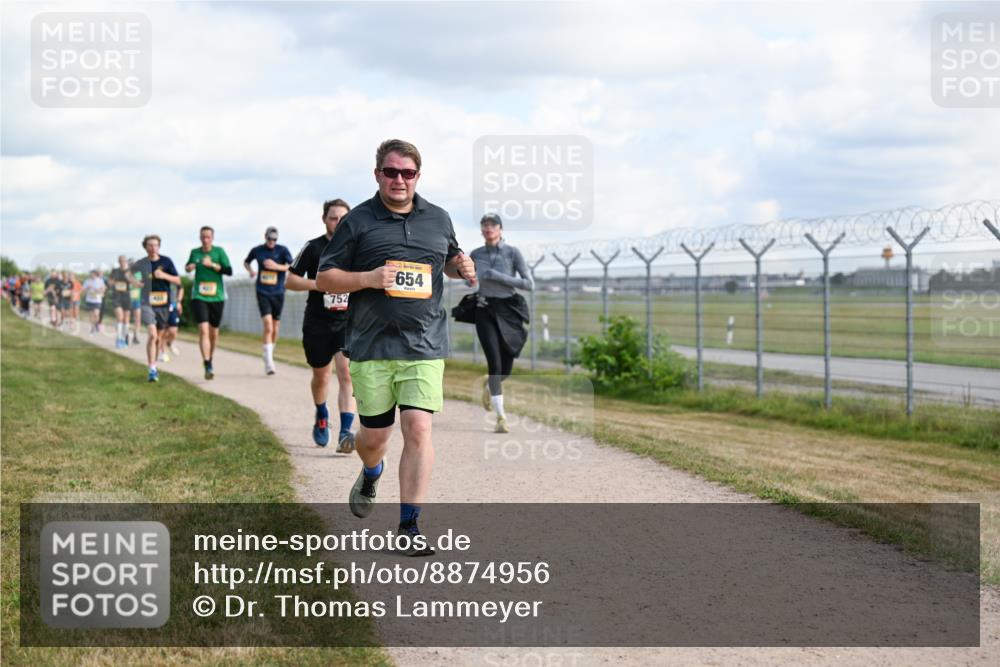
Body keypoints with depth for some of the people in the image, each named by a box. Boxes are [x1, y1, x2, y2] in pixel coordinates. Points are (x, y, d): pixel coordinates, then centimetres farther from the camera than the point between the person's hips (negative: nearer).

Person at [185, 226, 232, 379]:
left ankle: (209, 359, 34)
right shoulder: (195, 252, 5)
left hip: (217, 297, 0)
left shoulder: (219, 251, -1)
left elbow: (229, 271, -8)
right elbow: (188, 267, 23)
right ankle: (208, 366, -19)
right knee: (203, 330, -16)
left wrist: (212, 265, -20)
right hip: (199, 297, 0)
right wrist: (188, 268, -1)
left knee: (214, 333, 10)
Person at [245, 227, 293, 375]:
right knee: (268, 327, -16)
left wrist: (277, 266, -27)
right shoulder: (257, 250, 4)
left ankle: (270, 357, 30)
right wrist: (250, 270, 2)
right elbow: (246, 262, 23)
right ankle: (268, 363, -19)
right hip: (263, 293, -1)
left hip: (278, 293, 1)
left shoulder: (282, 250, -1)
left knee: (275, 329, 9)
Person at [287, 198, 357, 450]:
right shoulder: (313, 248, -2)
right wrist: (318, 284, -15)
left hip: (348, 322, 0)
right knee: (321, 376, 16)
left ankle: (345, 432, -22)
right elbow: (290, 281, -1)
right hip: (317, 324, 0)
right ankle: (321, 417, 44)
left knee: (347, 374, -18)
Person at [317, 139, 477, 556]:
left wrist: (461, 266, 5)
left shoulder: (438, 219, 11)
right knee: (375, 435, 7)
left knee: (418, 429, -11)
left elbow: (450, 258, 30)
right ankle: (371, 474, 45)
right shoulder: (357, 222, 1)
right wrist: (367, 278, -15)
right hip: (371, 347, -1)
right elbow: (324, 278, 2)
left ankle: (409, 525, -4)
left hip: (425, 345, 1)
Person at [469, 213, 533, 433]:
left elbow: (529, 284, -11)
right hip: (486, 312, 0)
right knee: (494, 364, -15)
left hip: (509, 311, 0)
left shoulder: (513, 253, -4)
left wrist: (499, 277, -16)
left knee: (505, 370, 5)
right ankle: (501, 417, -10)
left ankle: (489, 383, 42)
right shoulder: (475, 255, 5)